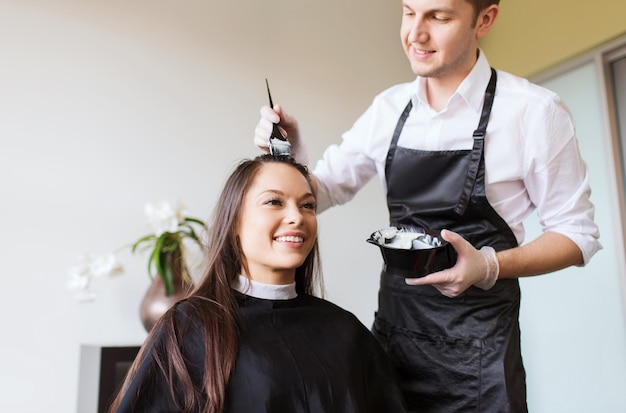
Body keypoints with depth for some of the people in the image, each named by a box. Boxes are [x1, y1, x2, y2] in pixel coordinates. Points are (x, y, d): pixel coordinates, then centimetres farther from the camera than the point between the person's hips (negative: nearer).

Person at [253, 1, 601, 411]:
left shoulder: (536, 111, -12)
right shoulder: (388, 108, 0)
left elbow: (578, 233, -6)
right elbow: (323, 190, 6)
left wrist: (489, 266, -22)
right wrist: (292, 157, -16)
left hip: (476, 342, -3)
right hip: (393, 327, 4)